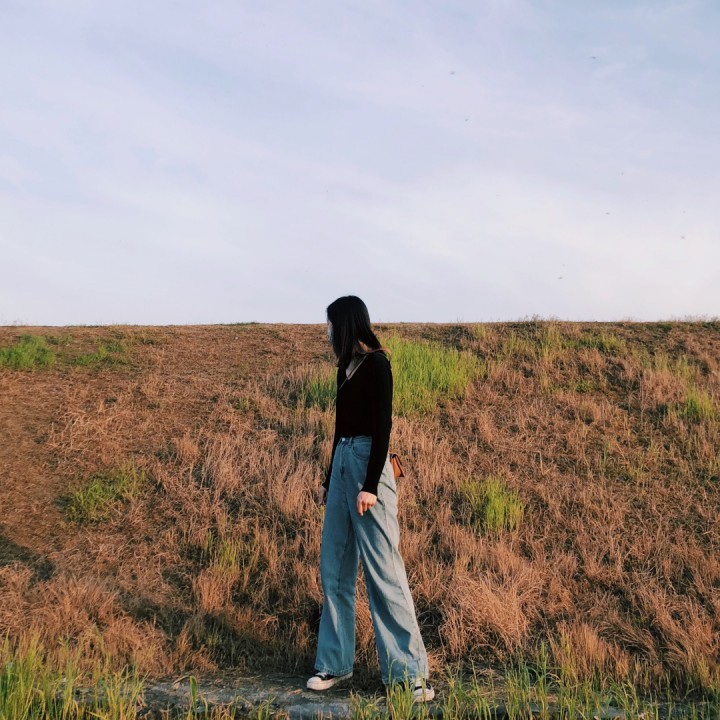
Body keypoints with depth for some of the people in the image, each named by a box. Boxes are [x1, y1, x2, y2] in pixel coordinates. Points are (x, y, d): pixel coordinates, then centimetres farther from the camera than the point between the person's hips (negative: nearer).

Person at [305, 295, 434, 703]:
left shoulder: (376, 364, -9)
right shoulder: (346, 367, 15)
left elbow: (383, 427, -15)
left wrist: (371, 485, -21)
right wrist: (328, 481, 23)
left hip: (368, 465, -9)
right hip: (342, 463, 9)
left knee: (383, 570, -6)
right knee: (335, 569, 10)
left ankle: (409, 671, 2)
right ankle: (336, 662, 19)